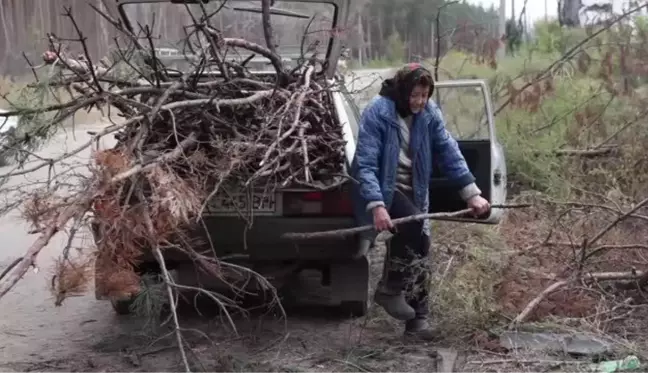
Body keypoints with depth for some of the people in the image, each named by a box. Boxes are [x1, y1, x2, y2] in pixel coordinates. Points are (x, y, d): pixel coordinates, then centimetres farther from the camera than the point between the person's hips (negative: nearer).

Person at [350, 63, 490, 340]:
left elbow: (449, 152, -3)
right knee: (413, 224, -30)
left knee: (420, 247, 1)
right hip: (382, 188, -6)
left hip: (412, 191, 6)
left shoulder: (430, 113, -3)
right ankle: (389, 289, -13)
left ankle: (418, 319, 12)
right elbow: (365, 164, -25)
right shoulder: (377, 113, -20)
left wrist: (471, 193, -11)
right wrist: (377, 206, -37)